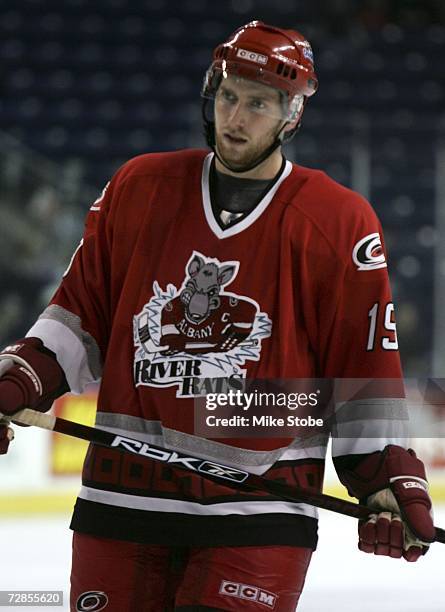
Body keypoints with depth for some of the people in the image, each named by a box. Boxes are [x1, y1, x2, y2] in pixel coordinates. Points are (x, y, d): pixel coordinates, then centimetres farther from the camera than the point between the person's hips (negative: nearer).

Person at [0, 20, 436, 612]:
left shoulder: (338, 223, -2)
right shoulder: (139, 188, 7)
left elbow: (367, 365, 0)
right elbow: (83, 312, 14)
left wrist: (389, 481, -7)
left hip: (259, 513, -3)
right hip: (125, 494, 3)